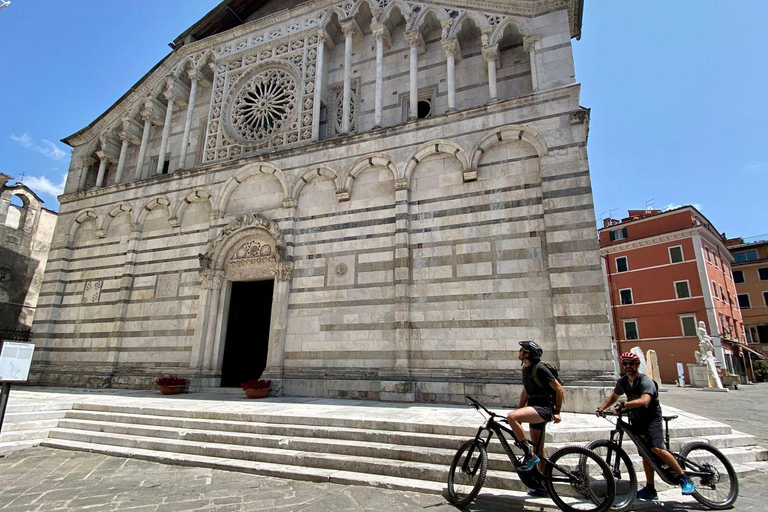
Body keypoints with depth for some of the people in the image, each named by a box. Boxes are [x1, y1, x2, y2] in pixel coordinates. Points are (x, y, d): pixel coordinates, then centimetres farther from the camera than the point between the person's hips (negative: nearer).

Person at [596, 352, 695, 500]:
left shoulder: (645, 381, -20)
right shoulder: (622, 381, 1)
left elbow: (644, 400, -36)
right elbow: (613, 396, 16)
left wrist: (624, 405, -45)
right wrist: (601, 408, 4)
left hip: (651, 418, -6)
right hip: (636, 420, 6)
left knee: (656, 449, -23)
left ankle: (685, 479, -5)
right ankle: (650, 490, 15)